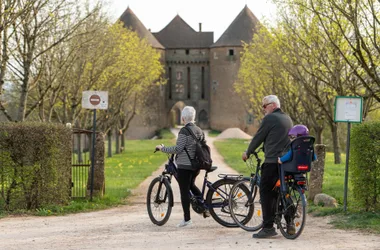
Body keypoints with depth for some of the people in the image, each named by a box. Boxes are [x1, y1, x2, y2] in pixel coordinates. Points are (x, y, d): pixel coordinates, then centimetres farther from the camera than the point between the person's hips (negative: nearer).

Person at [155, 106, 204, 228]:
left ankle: (187, 218, 0)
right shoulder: (199, 131, 9)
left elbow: (178, 148, -19)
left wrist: (162, 148, -10)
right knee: (191, 185, 28)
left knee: (184, 190, -1)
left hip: (184, 165, -8)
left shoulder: (184, 131, -14)